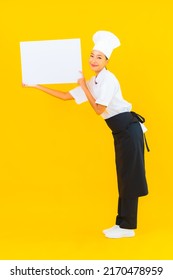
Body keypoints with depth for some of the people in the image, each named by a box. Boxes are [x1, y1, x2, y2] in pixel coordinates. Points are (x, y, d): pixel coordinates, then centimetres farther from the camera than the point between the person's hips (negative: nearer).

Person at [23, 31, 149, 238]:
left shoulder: (108, 79, -14)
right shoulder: (92, 83, 12)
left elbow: (99, 109, -17)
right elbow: (65, 96, 14)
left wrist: (84, 87, -10)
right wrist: (37, 86, 11)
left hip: (129, 129, -9)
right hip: (121, 132, 9)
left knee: (129, 177, -2)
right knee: (124, 178, 12)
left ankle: (127, 227, 5)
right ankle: (123, 224, 20)